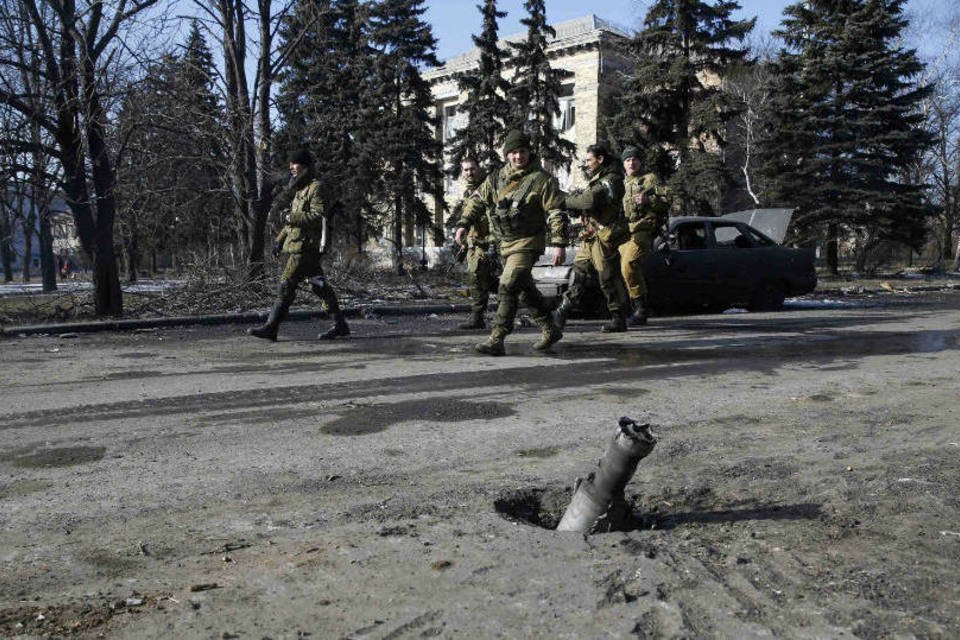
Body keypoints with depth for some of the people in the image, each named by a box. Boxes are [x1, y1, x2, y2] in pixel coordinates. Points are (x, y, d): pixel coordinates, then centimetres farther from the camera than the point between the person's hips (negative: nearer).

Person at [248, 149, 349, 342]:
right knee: (320, 286, 10)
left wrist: (292, 217, -17)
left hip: (305, 247, -10)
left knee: (286, 285, -9)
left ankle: (270, 328, -7)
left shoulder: (315, 188, -10)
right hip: (302, 246, 10)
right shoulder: (301, 190, 20)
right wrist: (279, 239, 18)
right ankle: (340, 325, 14)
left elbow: (318, 216, -21)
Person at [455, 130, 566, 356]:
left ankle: (496, 340, -17)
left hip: (527, 243, -7)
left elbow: (556, 213, -9)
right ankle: (550, 331, 32)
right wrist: (464, 224, 3)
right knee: (526, 290, 17)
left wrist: (559, 244, -16)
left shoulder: (542, 180, -7)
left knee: (508, 287, -19)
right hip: (505, 244, 7)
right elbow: (477, 201, 16)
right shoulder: (496, 178, 9)